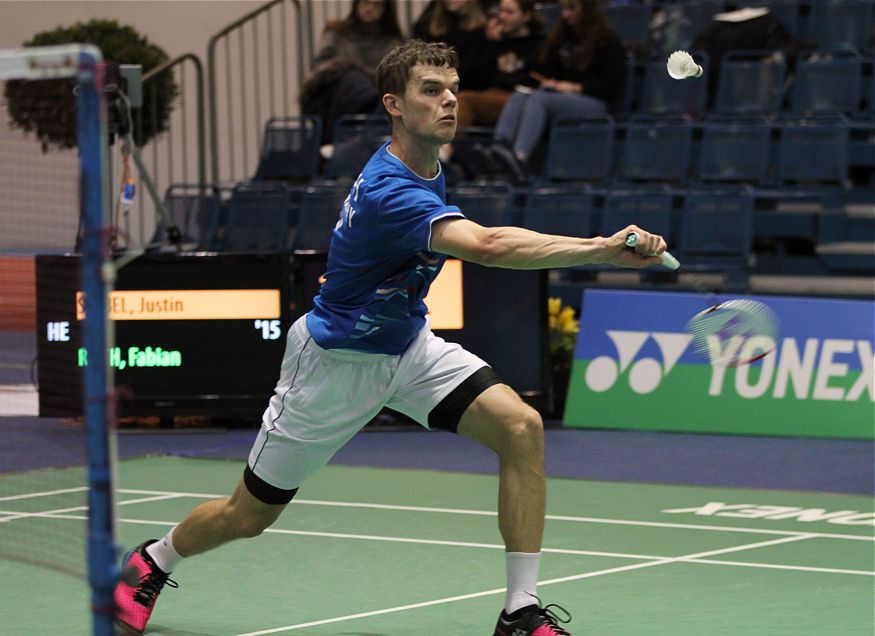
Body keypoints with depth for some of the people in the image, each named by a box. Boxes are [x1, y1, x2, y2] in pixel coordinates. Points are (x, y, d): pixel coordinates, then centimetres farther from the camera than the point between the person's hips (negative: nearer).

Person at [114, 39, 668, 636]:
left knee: (521, 427, -18)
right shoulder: (391, 192, -34)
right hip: (337, 359, -7)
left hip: (408, 343, 7)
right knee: (248, 516, 9)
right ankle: (148, 565, 41)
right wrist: (603, 249, -58)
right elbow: (486, 246, -50)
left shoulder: (427, 166, -5)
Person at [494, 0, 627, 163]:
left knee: (538, 99, -33)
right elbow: (544, 69, 27)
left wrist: (576, 87, -14)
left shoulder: (607, 40, 2)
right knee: (519, 96, -25)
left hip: (594, 102, -6)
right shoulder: (561, 37, 22)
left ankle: (519, 157, -53)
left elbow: (613, 86, -4)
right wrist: (546, 81, 3)